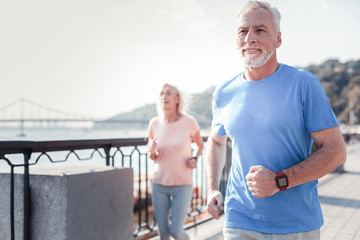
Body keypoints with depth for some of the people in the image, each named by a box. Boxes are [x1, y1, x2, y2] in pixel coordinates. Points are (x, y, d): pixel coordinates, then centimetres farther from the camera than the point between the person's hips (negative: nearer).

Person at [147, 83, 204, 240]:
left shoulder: (189, 122, -9)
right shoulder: (154, 123, -2)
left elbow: (200, 145, 10)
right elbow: (152, 157, 9)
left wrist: (195, 159, -9)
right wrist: (151, 151, -14)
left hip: (182, 185, -2)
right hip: (159, 184, 3)